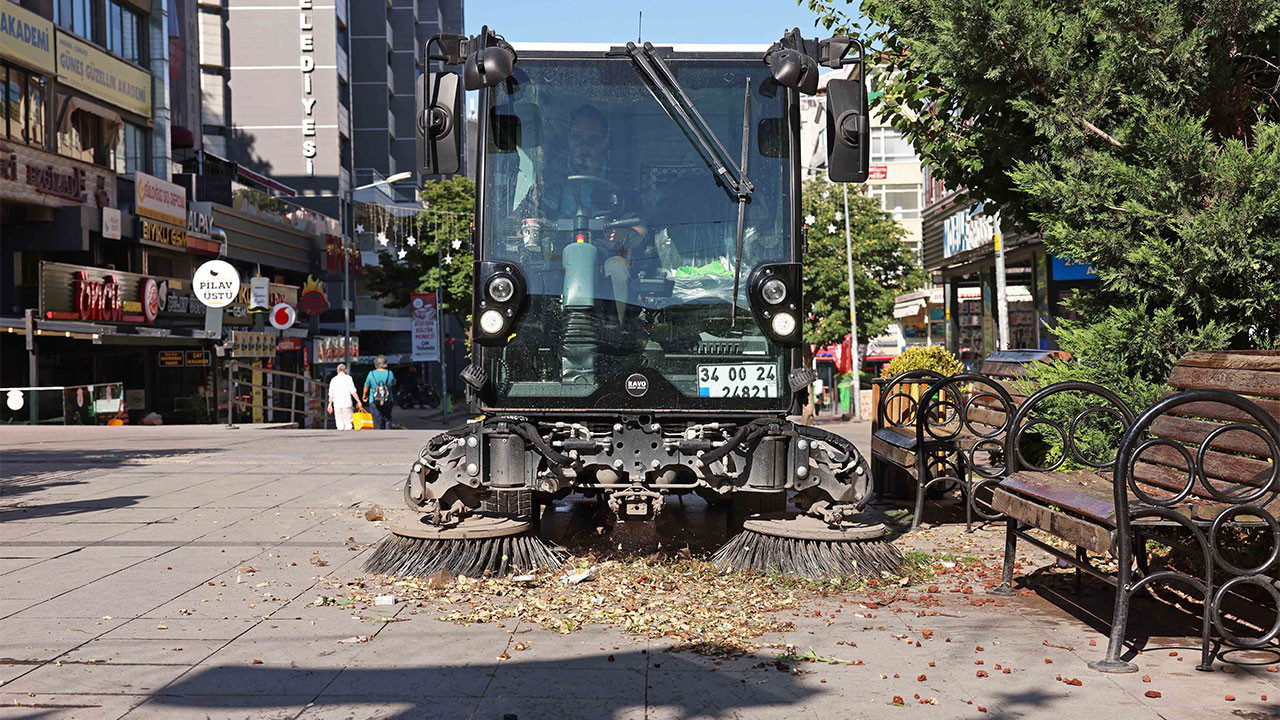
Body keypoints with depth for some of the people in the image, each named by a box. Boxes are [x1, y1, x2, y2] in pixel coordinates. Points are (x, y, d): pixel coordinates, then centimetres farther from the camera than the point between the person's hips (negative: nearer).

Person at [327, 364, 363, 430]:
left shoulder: (333, 380, 11)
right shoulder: (348, 378, 0)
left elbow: (331, 394, 11)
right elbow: (353, 391, -6)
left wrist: (330, 404, 19)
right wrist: (358, 401, -2)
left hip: (337, 404, 3)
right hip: (347, 403, -3)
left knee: (339, 423, 6)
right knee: (348, 422, 1)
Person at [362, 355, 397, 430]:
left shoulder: (371, 374, -8)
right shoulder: (390, 373, -5)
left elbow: (366, 387, 4)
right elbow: (394, 383, 16)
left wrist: (365, 396, 24)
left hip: (374, 401, -1)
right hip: (388, 402, 1)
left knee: (378, 421, 3)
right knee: (387, 419, 12)